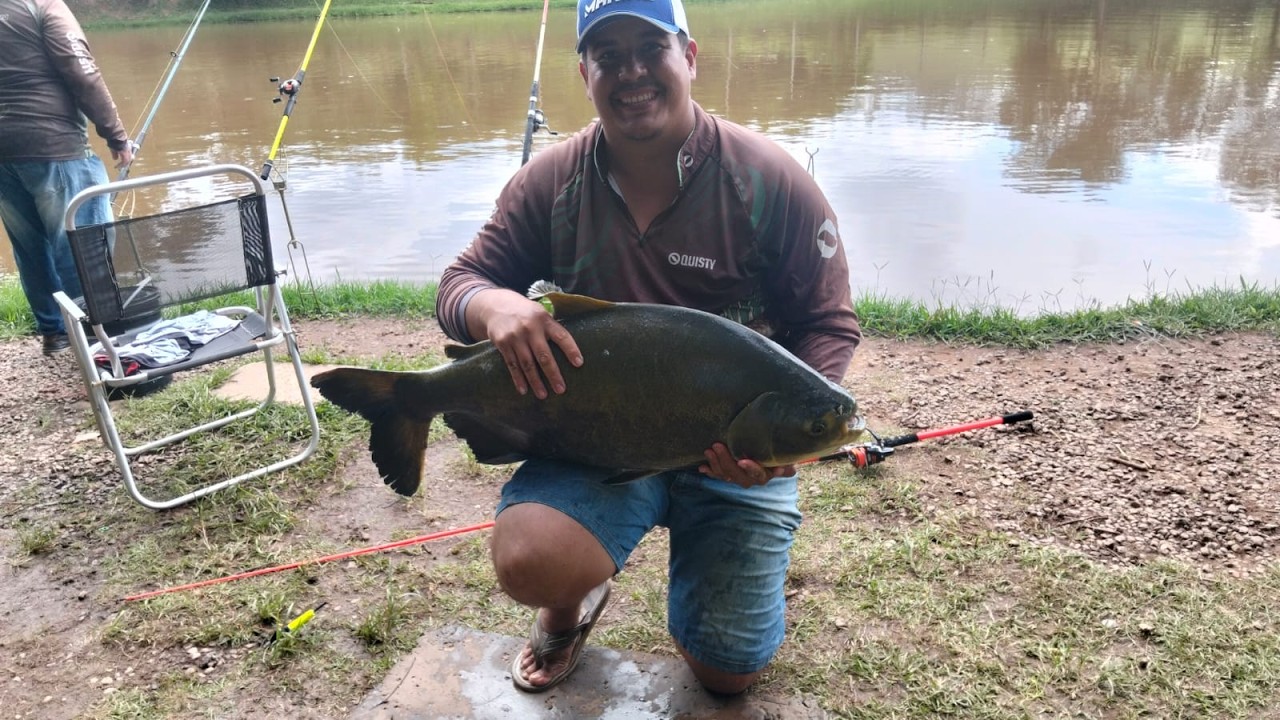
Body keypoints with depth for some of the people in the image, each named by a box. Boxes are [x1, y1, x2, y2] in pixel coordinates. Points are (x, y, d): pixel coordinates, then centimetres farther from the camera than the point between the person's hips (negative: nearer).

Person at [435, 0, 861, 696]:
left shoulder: (769, 180, -11)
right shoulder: (550, 180, -4)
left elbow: (830, 325, -8)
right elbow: (459, 282, -1)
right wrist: (494, 306, -27)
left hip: (739, 453, 0)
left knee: (728, 672, 7)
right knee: (528, 560, -29)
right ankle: (575, 599, 11)